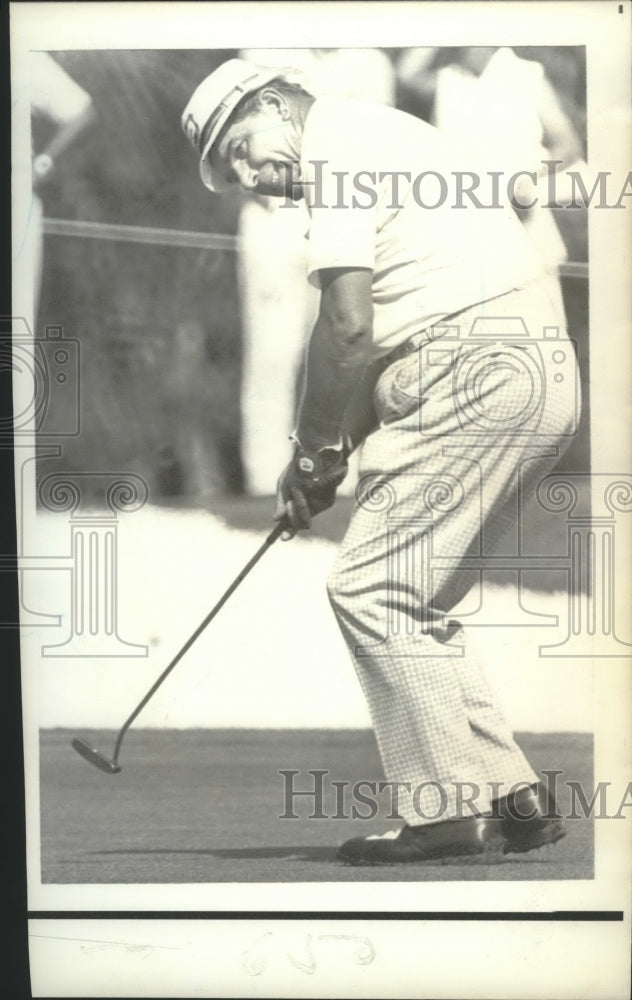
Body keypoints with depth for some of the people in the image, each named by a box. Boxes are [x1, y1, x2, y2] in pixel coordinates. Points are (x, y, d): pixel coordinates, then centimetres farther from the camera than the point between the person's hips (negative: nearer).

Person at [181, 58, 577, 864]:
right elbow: (384, 339, 24)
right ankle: (511, 797, 12)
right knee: (409, 600, 12)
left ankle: (451, 809, -5)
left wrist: (313, 452, -1)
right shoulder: (373, 142, 26)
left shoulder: (338, 142, -4)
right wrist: (338, 452, 16)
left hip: (482, 372, -10)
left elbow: (347, 329, -12)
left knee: (371, 587, -7)